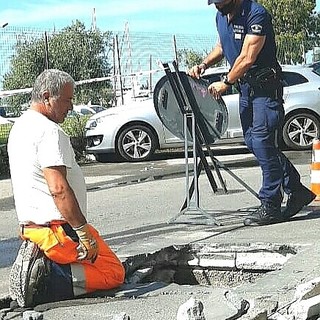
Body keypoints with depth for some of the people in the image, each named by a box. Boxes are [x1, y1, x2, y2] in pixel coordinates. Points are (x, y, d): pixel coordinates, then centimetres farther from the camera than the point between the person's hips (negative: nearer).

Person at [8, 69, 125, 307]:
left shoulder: (20, 127, 15)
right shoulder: (49, 131, -17)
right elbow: (59, 189, -27)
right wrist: (83, 232, -24)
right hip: (56, 228, -10)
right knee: (114, 273, -2)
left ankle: (37, 263, 4)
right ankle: (48, 281, -15)